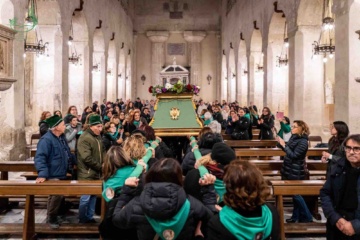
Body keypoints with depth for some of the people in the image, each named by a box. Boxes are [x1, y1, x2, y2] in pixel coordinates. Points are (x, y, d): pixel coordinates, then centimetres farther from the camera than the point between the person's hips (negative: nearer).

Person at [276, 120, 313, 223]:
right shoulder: (293, 137, 5)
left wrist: (284, 145, -21)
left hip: (296, 172, -8)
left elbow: (293, 155, -23)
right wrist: (280, 143, 0)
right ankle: (296, 216, 25)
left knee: (296, 194, -3)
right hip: (289, 170, 8)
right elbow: (288, 150, 13)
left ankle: (307, 217, 8)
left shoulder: (303, 141, -19)